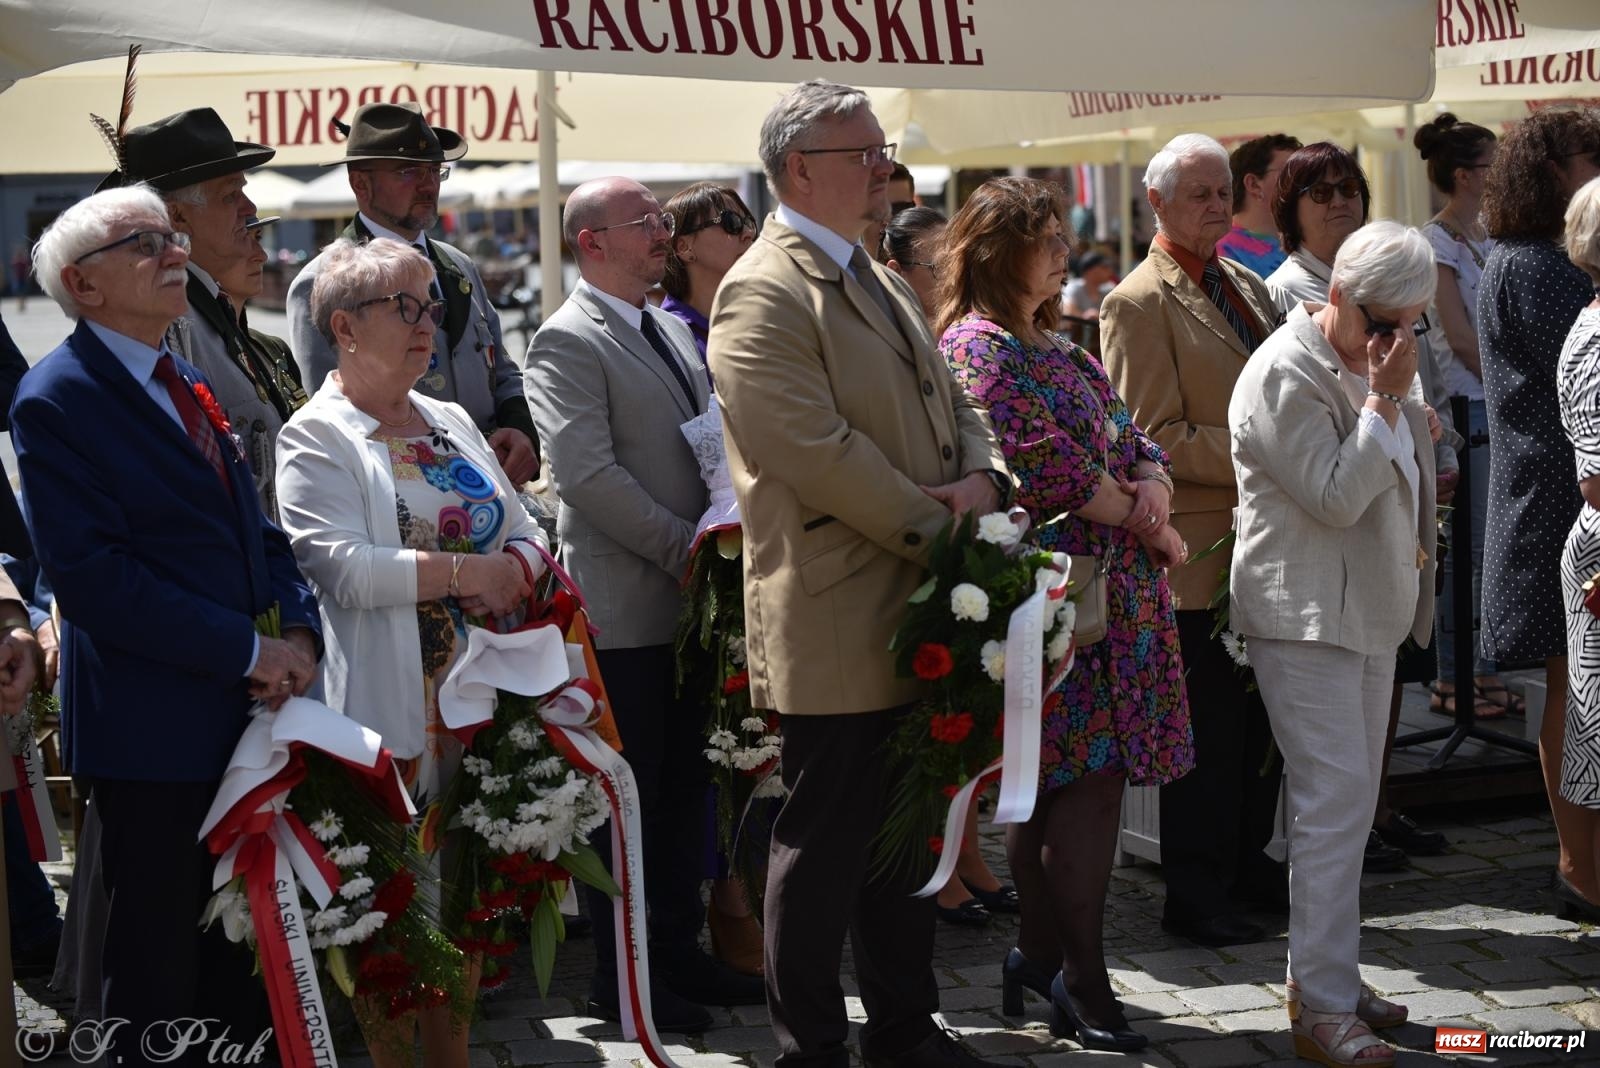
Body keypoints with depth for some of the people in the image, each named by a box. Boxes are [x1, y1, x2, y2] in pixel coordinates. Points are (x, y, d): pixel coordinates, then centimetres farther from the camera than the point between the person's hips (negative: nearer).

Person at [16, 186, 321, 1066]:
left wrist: (300, 631, -4)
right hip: (154, 727, -7)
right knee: (156, 971, 6)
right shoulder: (57, 399, -11)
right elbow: (92, 573, -19)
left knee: (243, 960, 15)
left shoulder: (190, 386, 14)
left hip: (246, 711, 7)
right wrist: (249, 652, -18)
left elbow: (256, 532, 16)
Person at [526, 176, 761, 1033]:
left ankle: (678, 950, 25)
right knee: (629, 794, -1)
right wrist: (686, 549, -17)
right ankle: (621, 978, 9)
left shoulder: (673, 331, 16)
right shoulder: (568, 341, -11)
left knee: (685, 785, 14)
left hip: (690, 599, 8)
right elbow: (588, 473, -20)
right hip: (623, 608, -8)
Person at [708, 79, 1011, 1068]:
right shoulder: (763, 295, -15)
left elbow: (954, 402, 18)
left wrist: (982, 478, -3)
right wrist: (936, 524, -15)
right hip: (836, 630, -9)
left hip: (916, 616, 9)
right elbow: (818, 451, -22)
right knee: (825, 848, 2)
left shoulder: (884, 284, 17)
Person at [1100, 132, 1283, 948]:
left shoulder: (1247, 287, 15)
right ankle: (1195, 894, 10)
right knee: (1207, 728, -1)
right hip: (1200, 551, -8)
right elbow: (1155, 440, -15)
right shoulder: (1138, 304, -10)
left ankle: (1248, 864, 29)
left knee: (1258, 720, 16)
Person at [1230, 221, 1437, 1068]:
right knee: (1335, 800, -12)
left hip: (1369, 610, 9)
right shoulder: (1285, 375, -16)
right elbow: (1334, 496, -22)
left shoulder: (1373, 363, 13)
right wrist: (1383, 402, -20)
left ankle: (1326, 975, 22)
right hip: (1306, 616, -9)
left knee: (1348, 801, 13)